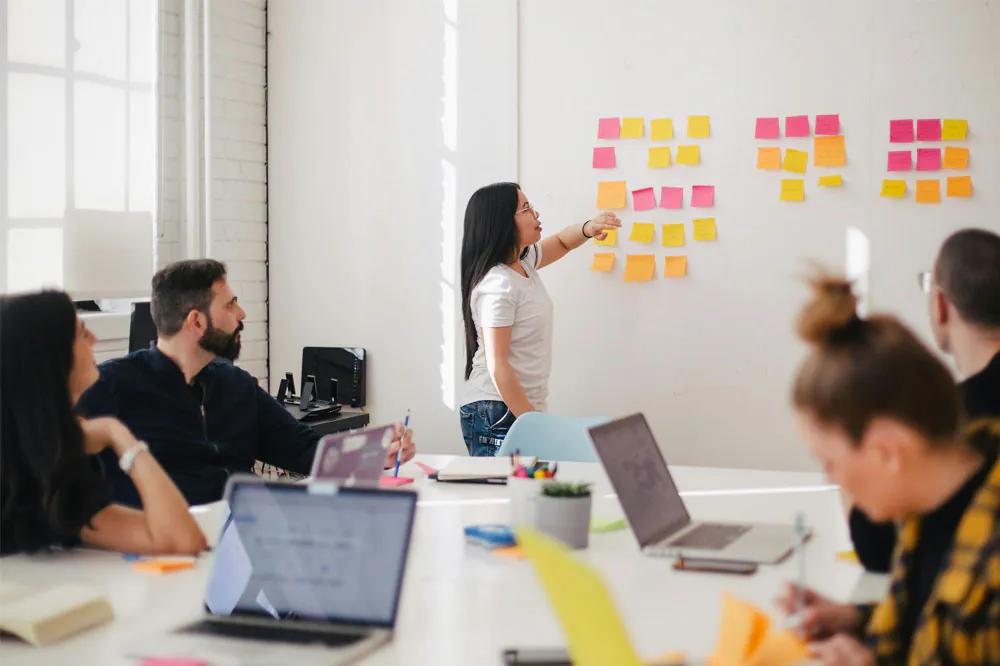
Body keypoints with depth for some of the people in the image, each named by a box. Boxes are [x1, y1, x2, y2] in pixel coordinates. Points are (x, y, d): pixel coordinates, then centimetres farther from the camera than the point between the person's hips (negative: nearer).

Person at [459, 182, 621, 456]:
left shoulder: (523, 261, 9)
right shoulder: (497, 286, -18)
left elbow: (561, 242, 29)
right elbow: (497, 365, -20)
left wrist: (588, 228, 5)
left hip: (524, 408, 9)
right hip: (497, 415, -9)